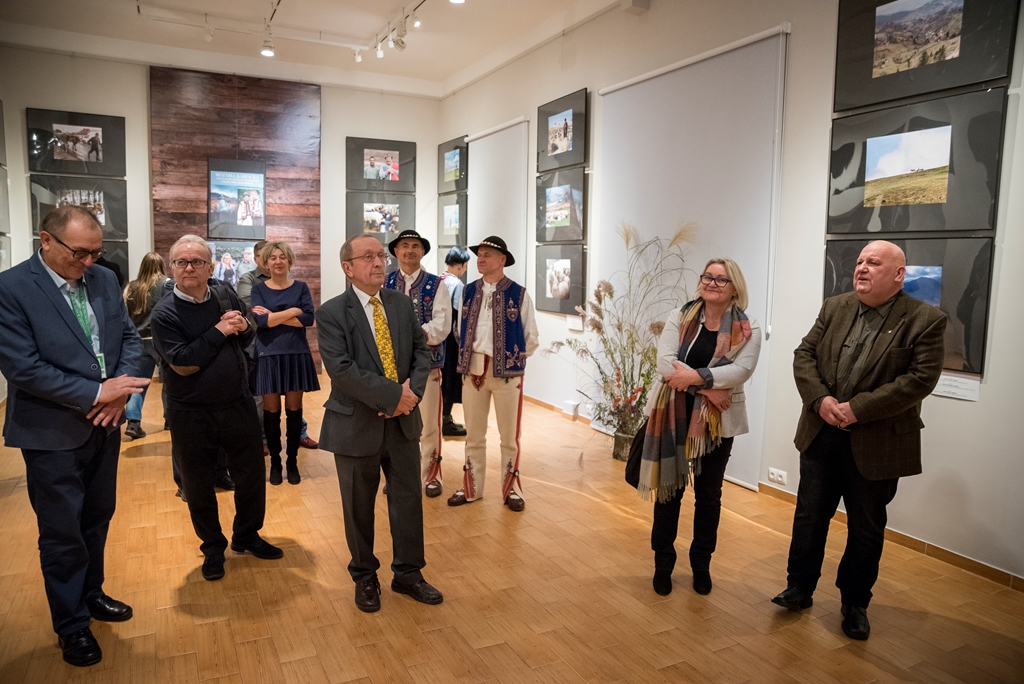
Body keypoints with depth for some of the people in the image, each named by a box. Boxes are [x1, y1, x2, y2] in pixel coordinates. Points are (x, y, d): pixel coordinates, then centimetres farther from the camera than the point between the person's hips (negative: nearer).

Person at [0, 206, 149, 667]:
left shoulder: (104, 281, 1)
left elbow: (129, 338, 5)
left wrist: (120, 390, -11)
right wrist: (97, 392, -20)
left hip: (104, 424, 6)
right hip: (52, 433, -5)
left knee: (97, 518, 20)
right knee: (62, 533, 9)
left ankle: (91, 594, 42)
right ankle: (71, 624, 29)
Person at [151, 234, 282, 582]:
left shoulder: (225, 295, 0)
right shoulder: (164, 313, -12)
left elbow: (249, 336, 13)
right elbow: (182, 364, -20)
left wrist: (244, 327, -10)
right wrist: (219, 332, -20)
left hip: (238, 405, 4)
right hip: (191, 415, -3)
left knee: (251, 475, 15)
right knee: (199, 487, 12)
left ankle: (246, 535, 37)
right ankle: (212, 548, 34)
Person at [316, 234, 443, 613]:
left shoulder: (402, 303, 5)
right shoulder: (331, 313, -11)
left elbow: (421, 349, 5)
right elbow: (341, 369, -21)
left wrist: (413, 390, -13)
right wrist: (393, 396, -23)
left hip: (403, 420, 4)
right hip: (357, 425, -4)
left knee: (409, 499, 13)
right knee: (359, 507, 13)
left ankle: (408, 572, 33)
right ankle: (365, 577, 35)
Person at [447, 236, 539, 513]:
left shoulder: (519, 294, -5)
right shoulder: (468, 292, 6)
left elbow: (532, 339, 0)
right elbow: (461, 330, 13)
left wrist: (511, 357, 1)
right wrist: (468, 357, 7)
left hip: (507, 372, -3)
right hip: (472, 370, 3)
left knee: (509, 435, 7)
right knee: (474, 434, 13)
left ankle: (511, 489, 22)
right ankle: (472, 488, 26)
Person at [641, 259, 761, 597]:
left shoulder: (748, 330, -3)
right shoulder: (679, 318, -2)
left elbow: (742, 369, -18)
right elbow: (665, 362, -14)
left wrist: (696, 376, -29)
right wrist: (709, 387, -21)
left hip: (718, 422, 0)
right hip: (675, 417, 0)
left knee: (708, 494, 15)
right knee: (669, 488, 10)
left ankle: (701, 564, 33)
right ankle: (663, 563, 27)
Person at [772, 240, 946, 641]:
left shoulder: (926, 321, -10)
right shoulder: (834, 308, 4)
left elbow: (921, 379, -18)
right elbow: (804, 355, 2)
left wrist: (857, 409, -22)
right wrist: (820, 399, -14)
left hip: (876, 445, -3)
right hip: (820, 435, 4)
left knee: (866, 528, 13)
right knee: (809, 517, 13)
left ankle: (855, 603, 32)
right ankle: (800, 588, 31)